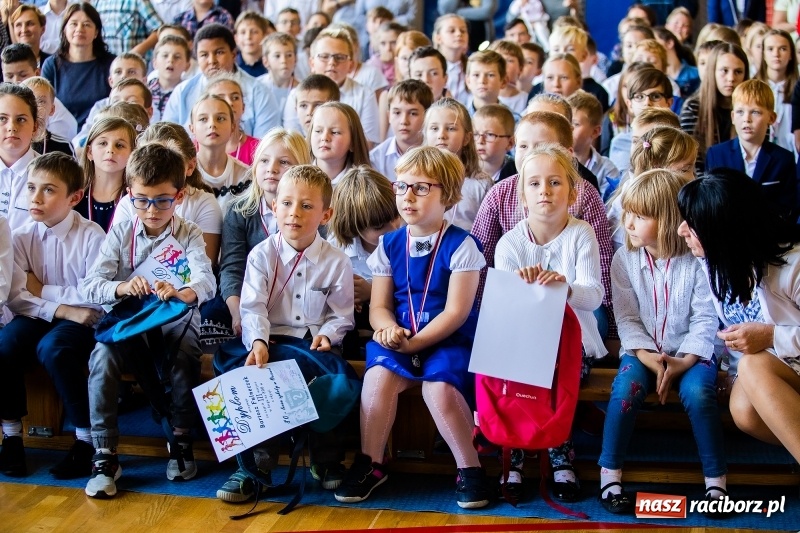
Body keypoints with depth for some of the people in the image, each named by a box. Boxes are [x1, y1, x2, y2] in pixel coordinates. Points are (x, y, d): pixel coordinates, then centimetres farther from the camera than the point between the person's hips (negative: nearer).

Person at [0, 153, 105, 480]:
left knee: (52, 348, -33)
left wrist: (43, 290, -13)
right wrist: (59, 309, -23)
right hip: (38, 317, 4)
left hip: (84, 321, -4)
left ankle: (86, 438, -18)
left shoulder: (92, 237, -11)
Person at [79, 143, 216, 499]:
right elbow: (89, 286, -7)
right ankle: (104, 456, -25)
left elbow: (206, 282, -16)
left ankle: (181, 440, -12)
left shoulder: (189, 235, 3)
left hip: (174, 322, -1)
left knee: (186, 351, -33)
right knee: (103, 354, -29)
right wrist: (121, 288, -30)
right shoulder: (120, 235, 6)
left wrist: (182, 293, -41)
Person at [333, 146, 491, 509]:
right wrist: (389, 328, -15)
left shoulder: (461, 245, -5)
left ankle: (469, 469, -14)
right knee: (379, 374, -27)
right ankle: (369, 464, -13)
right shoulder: (389, 245, 9)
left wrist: (414, 342, -18)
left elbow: (456, 312, -10)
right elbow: (379, 306, 8)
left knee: (439, 384, -32)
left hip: (450, 340, -3)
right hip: (399, 340, 4)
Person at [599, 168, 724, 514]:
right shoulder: (625, 259, -2)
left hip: (690, 352, -2)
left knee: (697, 392, -31)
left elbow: (705, 319, -8)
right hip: (643, 350, 2)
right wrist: (646, 355, -17)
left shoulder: (696, 260, -9)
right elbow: (626, 317, -3)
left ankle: (716, 481, -16)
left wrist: (684, 361, -20)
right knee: (627, 386, -29)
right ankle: (609, 475, -19)